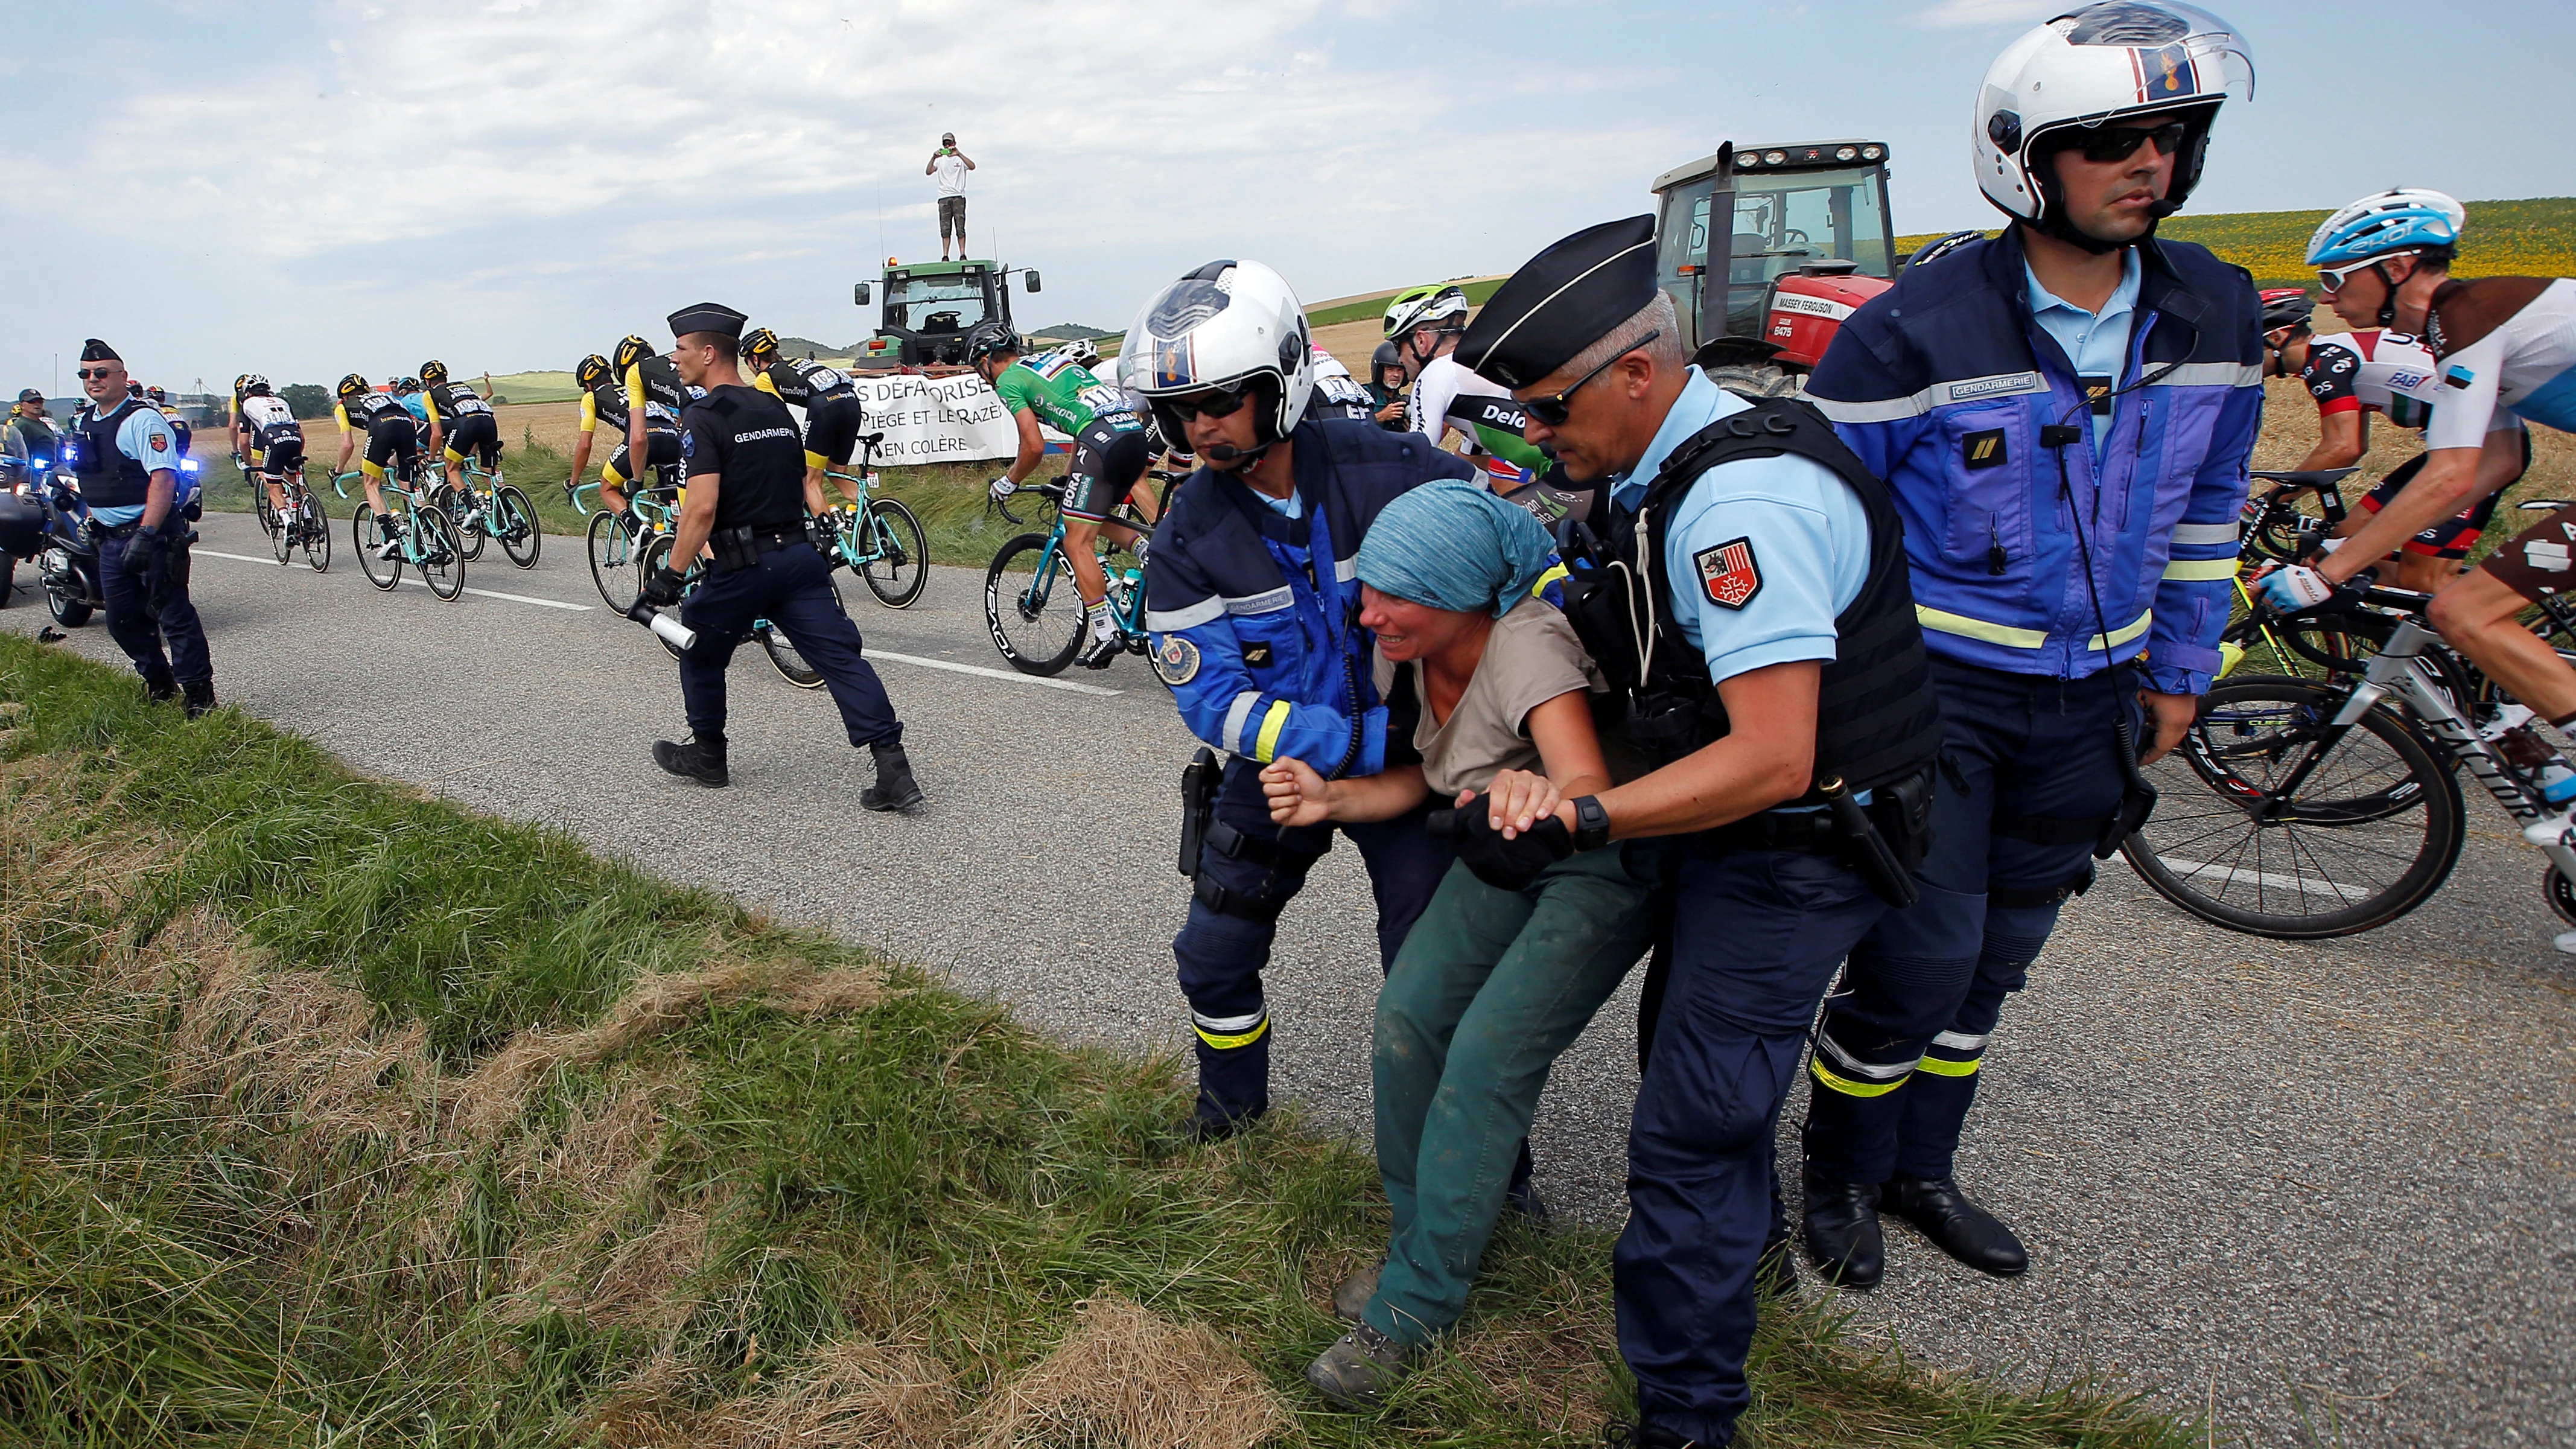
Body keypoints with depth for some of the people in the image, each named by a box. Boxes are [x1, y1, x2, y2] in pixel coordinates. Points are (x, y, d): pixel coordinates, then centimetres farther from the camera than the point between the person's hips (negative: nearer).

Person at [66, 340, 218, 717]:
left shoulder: (143, 419, -13)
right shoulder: (83, 423, 14)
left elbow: (163, 477, -23)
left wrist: (146, 534, -29)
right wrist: (90, 519, 19)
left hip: (153, 533, -9)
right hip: (110, 538, 9)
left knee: (174, 615, -7)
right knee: (122, 621, 13)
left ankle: (198, 695, -4)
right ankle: (159, 684, 27)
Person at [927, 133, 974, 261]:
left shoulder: (960, 158, 8)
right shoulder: (940, 160, 15)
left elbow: (972, 167, -13)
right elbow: (928, 172, 1)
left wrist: (958, 154, -21)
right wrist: (933, 158, -14)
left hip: (958, 197, -2)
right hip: (944, 197, 2)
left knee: (960, 228, -7)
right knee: (945, 228, -3)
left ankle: (963, 255, -7)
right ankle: (945, 256, -5)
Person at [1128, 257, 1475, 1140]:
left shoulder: (1392, 471, -17)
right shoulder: (1188, 538, -13)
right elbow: (1215, 703, -18)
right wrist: (1364, 743, -27)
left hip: (1407, 758, -2)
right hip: (1278, 769, 2)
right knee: (1214, 959, 10)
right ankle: (1231, 1105, 41)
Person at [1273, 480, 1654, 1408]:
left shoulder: (1528, 646, -33)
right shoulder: (1405, 651, -9)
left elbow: (1592, 792, -46)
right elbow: (1426, 778, 2)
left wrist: (1547, 802, -69)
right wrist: (1330, 798, -16)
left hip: (1610, 859, -7)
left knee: (1485, 1062, -16)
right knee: (1407, 1016, -6)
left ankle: (1416, 1306, -1)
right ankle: (1420, 1245, 13)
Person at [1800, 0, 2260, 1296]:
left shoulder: (2213, 315, 1)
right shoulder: (1915, 330, -17)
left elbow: (2203, 508, 13)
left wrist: (2179, 668, 15)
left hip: (2088, 699, 6)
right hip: (1935, 689, -5)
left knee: (1997, 952, 15)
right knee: (1920, 954, -4)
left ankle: (1921, 1168, 34)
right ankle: (1842, 1177, 21)